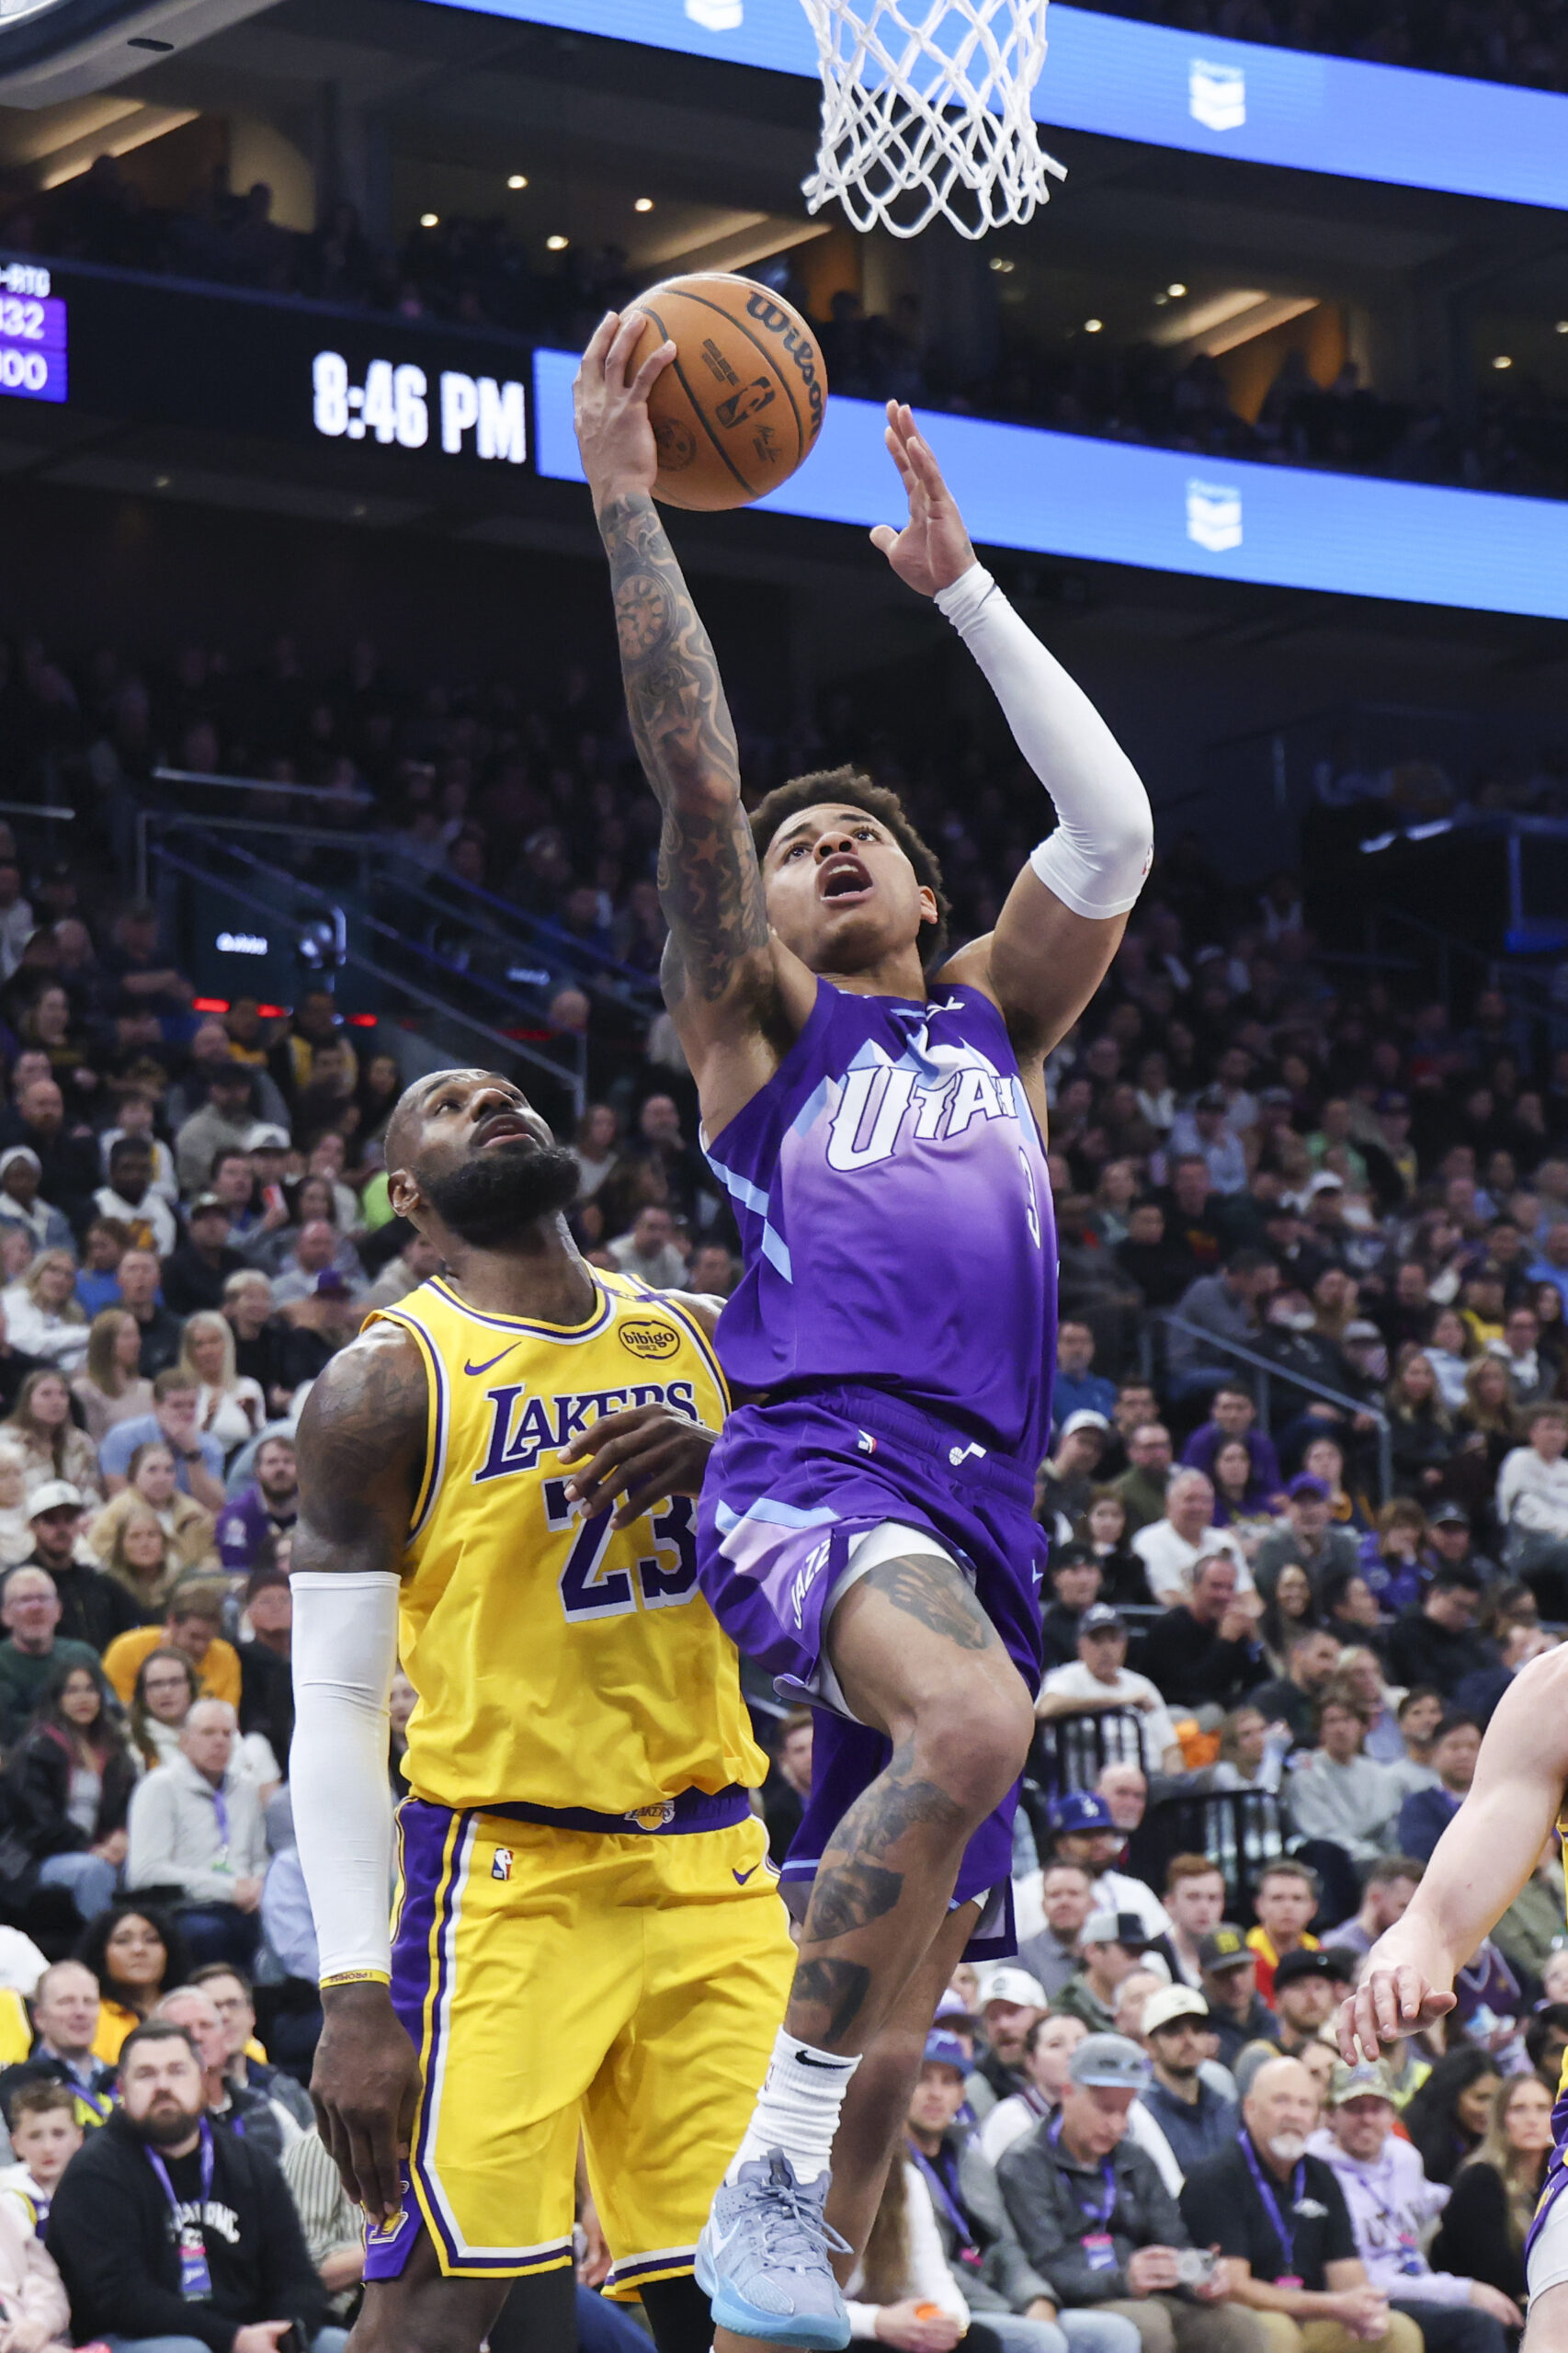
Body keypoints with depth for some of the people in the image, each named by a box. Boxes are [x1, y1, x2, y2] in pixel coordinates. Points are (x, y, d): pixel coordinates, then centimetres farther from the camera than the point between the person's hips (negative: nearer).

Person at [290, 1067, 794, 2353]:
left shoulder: (701, 1344, 12)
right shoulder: (388, 1382, -3)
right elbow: (333, 1711, -7)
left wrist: (723, 1471, -5)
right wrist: (354, 1994, -16)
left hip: (714, 1875, 5)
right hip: (506, 1874, -5)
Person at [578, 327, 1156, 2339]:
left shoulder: (996, 1019, 27)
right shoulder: (759, 1019, 16)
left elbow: (1112, 831, 15)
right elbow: (693, 768, 5)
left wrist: (962, 587, 17)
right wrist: (626, 503, 0)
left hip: (978, 1499, 5)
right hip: (814, 1467, -5)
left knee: (898, 1995, 3)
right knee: (972, 1721, -36)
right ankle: (765, 2187, -32)